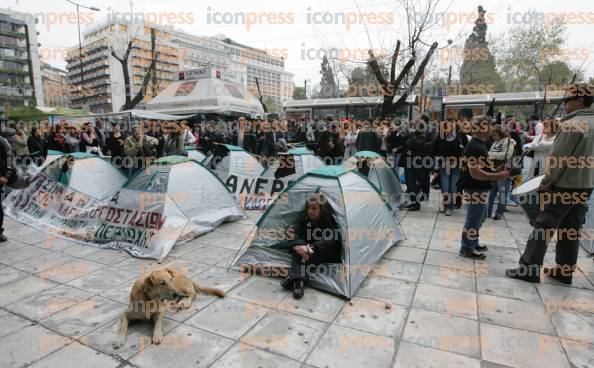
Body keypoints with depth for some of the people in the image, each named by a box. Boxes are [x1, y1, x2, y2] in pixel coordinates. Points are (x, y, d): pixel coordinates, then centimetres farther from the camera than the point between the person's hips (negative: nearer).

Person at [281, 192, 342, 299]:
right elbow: (295, 235, -14)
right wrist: (297, 246, -36)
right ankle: (298, 280, -36)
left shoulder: (329, 222, -17)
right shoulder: (304, 220, -5)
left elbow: (330, 240, -31)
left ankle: (293, 278, -33)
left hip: (327, 257, -4)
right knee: (299, 249, -26)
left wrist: (311, 249, -43)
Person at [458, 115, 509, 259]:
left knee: (480, 217, 22)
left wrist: (496, 171, 10)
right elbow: (474, 173, -29)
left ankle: (473, 243, 36)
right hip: (476, 190, -11)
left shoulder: (479, 145, 11)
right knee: (473, 220, 1)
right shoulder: (475, 147, -22)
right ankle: (466, 248, 13)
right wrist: (497, 176, -22)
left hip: (480, 189, 11)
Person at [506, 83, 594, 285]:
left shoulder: (572, 124, -16)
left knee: (543, 226, -3)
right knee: (571, 230, 12)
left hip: (564, 185, -8)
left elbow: (558, 158, -18)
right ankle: (565, 271, 20)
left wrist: (546, 182, -10)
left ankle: (529, 269, 1)